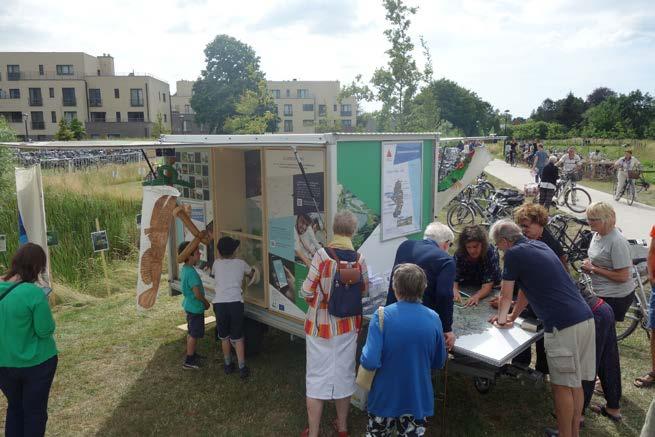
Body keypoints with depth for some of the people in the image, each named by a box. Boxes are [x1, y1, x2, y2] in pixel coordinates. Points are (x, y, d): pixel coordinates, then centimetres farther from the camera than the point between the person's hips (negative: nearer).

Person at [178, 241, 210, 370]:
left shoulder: (184, 269, 4)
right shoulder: (192, 273, -27)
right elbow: (197, 293, -26)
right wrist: (206, 303, -9)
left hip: (189, 305, 9)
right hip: (196, 307, -9)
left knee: (191, 333, 22)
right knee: (194, 335, 3)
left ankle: (191, 354, 36)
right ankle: (189, 361, 12)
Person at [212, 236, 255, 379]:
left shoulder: (216, 263, 9)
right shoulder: (240, 263, 8)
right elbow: (252, 273, 28)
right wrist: (248, 275, 51)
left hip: (219, 303, 1)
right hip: (235, 303, -1)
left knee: (224, 337, 18)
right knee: (237, 337, 10)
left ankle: (228, 365, 30)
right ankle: (242, 368, 10)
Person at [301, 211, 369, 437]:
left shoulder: (322, 255, -18)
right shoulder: (359, 259, -8)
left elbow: (308, 292, -14)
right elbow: (364, 290, 6)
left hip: (320, 324, -3)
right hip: (347, 325, 3)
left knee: (317, 377, 9)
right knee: (344, 374, 18)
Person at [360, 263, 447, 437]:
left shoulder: (382, 316, -20)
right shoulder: (433, 319, -10)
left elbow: (370, 362, -25)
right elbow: (439, 363, 2)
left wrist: (365, 351, -3)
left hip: (385, 398, -1)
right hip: (417, 400, 2)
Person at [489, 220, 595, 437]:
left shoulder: (514, 254, -6)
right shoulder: (539, 246, 19)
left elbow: (505, 295, 5)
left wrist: (502, 317, 24)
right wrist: (512, 317, 34)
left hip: (564, 325, -9)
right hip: (585, 319, 9)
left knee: (562, 386, 3)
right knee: (575, 383, 17)